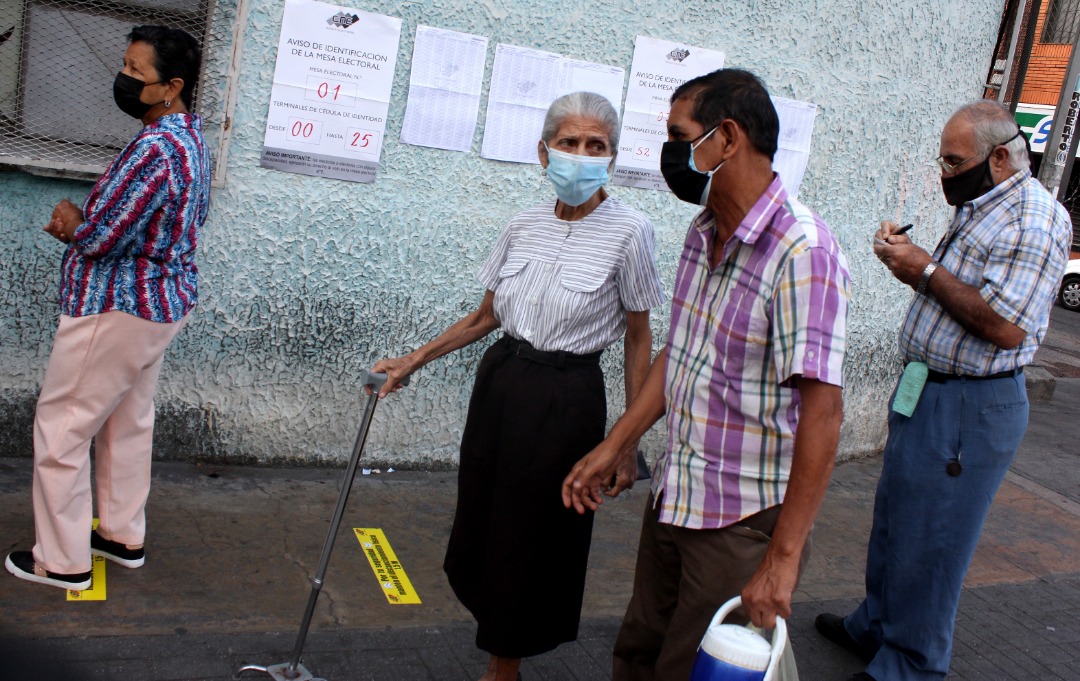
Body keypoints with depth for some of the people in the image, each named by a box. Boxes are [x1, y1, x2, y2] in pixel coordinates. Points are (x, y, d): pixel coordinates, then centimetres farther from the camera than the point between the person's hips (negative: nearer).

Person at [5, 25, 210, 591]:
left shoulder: (154, 149, -27)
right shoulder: (190, 134, 5)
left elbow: (100, 238, -25)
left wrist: (72, 223, -3)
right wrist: (85, 223, 4)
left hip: (116, 310, -10)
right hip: (161, 302, 10)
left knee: (60, 428, 4)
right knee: (128, 421, 20)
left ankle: (63, 560, 15)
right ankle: (124, 537, 32)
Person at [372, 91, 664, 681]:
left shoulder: (627, 231, -11)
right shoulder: (524, 225, 3)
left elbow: (639, 340, -6)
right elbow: (486, 316, 12)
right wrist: (414, 361, 9)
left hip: (565, 398, -5)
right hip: (500, 380, 5)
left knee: (531, 537, 6)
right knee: (482, 519, 13)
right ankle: (500, 629, 38)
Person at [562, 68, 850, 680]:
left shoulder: (801, 253, -24)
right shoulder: (704, 233, 5)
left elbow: (823, 411, -26)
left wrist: (784, 558, -25)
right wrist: (613, 447, 13)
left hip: (744, 522, -8)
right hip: (672, 500, 8)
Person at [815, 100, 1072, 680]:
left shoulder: (1034, 219, -19)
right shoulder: (980, 209, 12)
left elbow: (1006, 327, -27)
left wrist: (926, 271, -20)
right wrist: (908, 257, 3)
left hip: (969, 409, -10)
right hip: (925, 393, 10)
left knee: (927, 544, 1)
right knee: (892, 521, 21)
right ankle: (876, 627, 38)